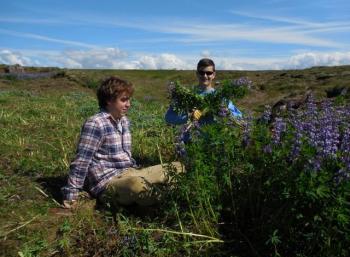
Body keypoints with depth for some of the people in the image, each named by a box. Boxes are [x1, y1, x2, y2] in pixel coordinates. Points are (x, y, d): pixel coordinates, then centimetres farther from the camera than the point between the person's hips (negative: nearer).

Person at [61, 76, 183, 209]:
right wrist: (71, 195, -13)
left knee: (176, 167, 2)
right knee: (137, 185, -41)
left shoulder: (124, 121, 12)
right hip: (108, 182, -8)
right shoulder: (95, 124, -13)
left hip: (129, 174, 9)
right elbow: (82, 161, -14)